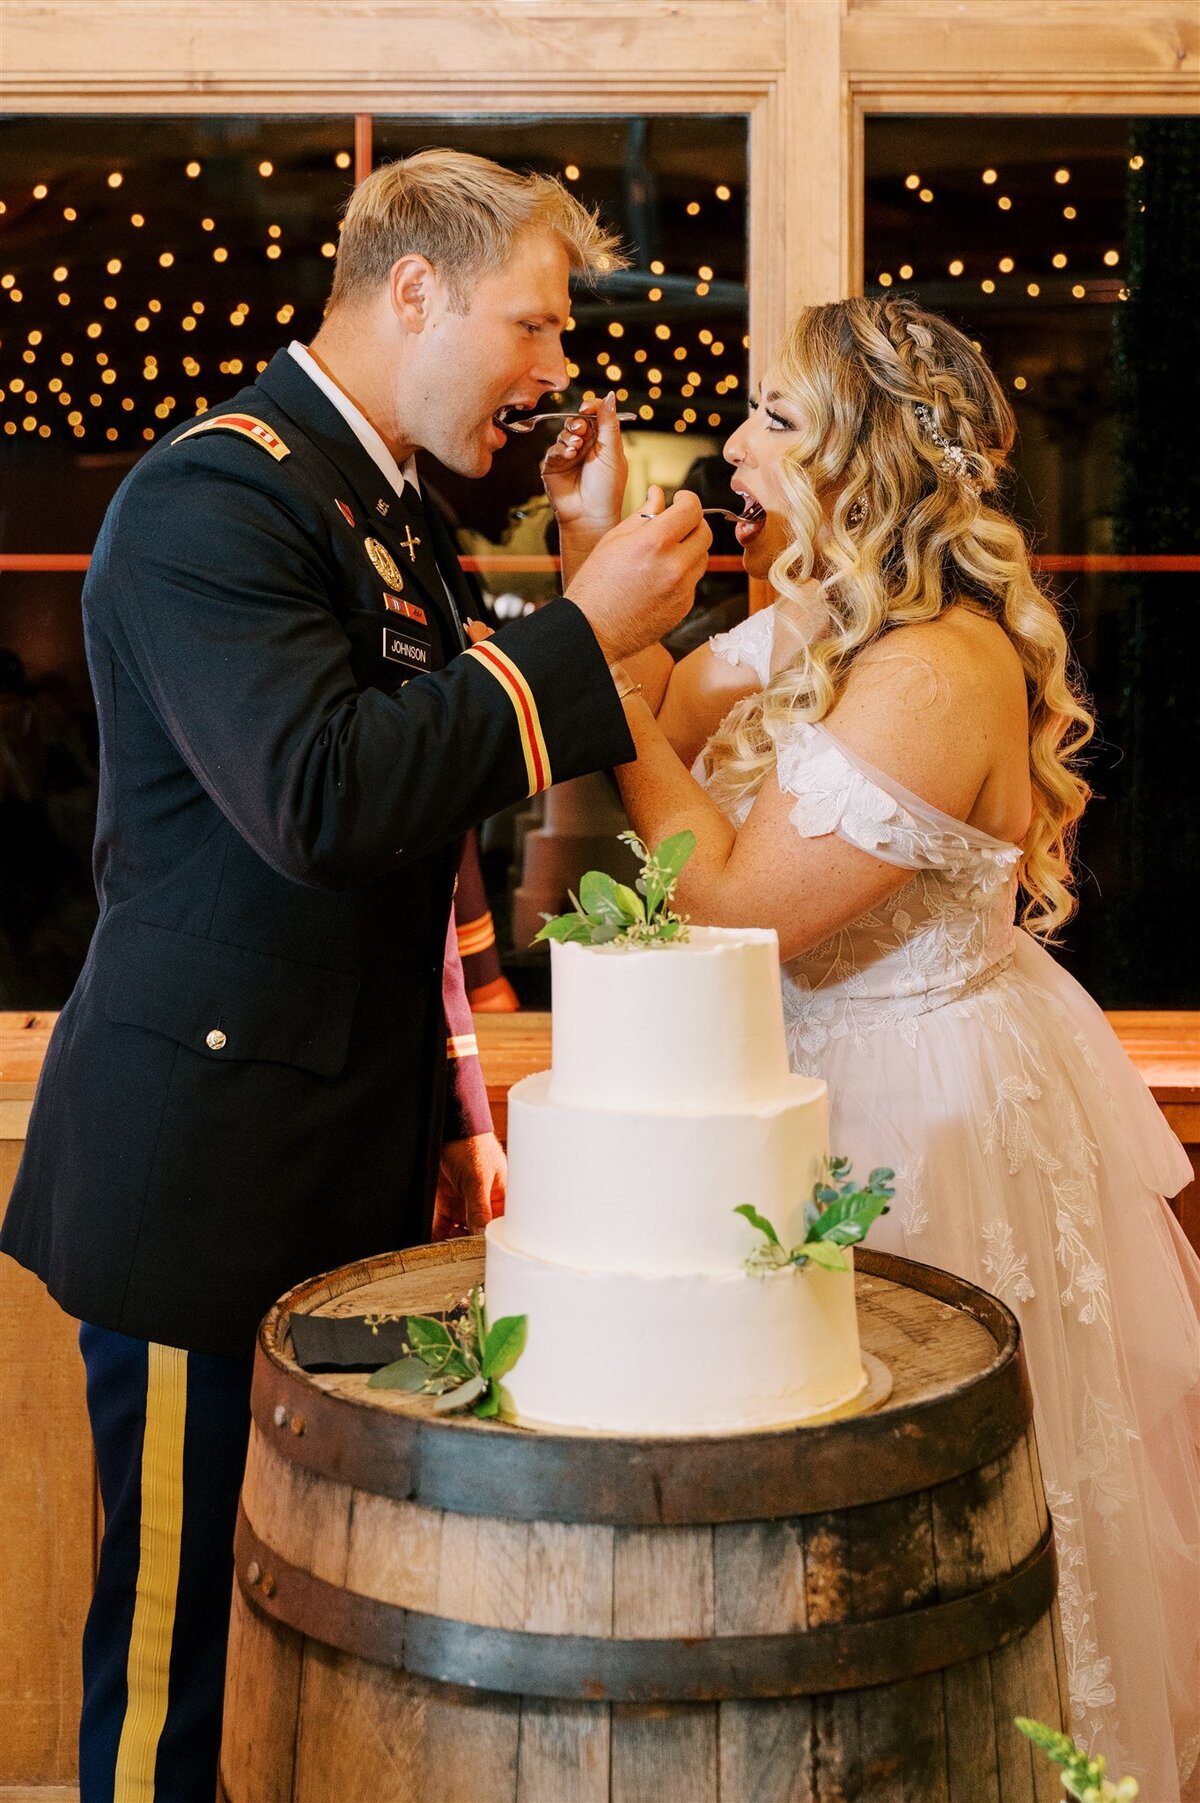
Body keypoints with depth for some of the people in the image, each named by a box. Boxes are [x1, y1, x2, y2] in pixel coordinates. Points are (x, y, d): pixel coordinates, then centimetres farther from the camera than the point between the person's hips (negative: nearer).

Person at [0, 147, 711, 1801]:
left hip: (358, 1153, 8)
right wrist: (580, 636, -19)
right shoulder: (217, 492, -13)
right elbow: (318, 800, -27)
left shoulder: (400, 511, 16)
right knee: (184, 1609, 4)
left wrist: (451, 1112, 21)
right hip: (212, 1166, -8)